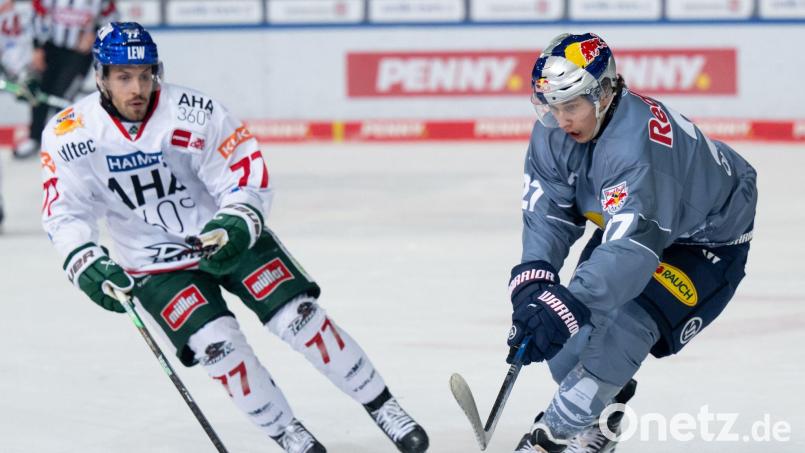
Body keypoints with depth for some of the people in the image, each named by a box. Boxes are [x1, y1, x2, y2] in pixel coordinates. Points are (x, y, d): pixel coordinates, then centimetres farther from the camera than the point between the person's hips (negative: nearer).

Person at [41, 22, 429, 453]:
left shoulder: (195, 114, -20)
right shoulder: (68, 136, -15)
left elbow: (249, 179, -16)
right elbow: (64, 212, -11)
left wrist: (235, 228, -34)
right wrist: (86, 263, -28)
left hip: (228, 235, 0)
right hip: (154, 266, 0)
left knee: (298, 315, -11)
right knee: (216, 341, -20)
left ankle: (382, 406, 4)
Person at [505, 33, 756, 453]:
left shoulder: (635, 142, -42)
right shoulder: (554, 132, -18)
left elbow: (634, 244, -49)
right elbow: (548, 213, -16)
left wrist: (566, 306, -57)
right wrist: (532, 280, -33)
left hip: (709, 238, -8)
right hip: (631, 217, 8)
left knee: (627, 320, -24)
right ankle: (601, 412, 24)